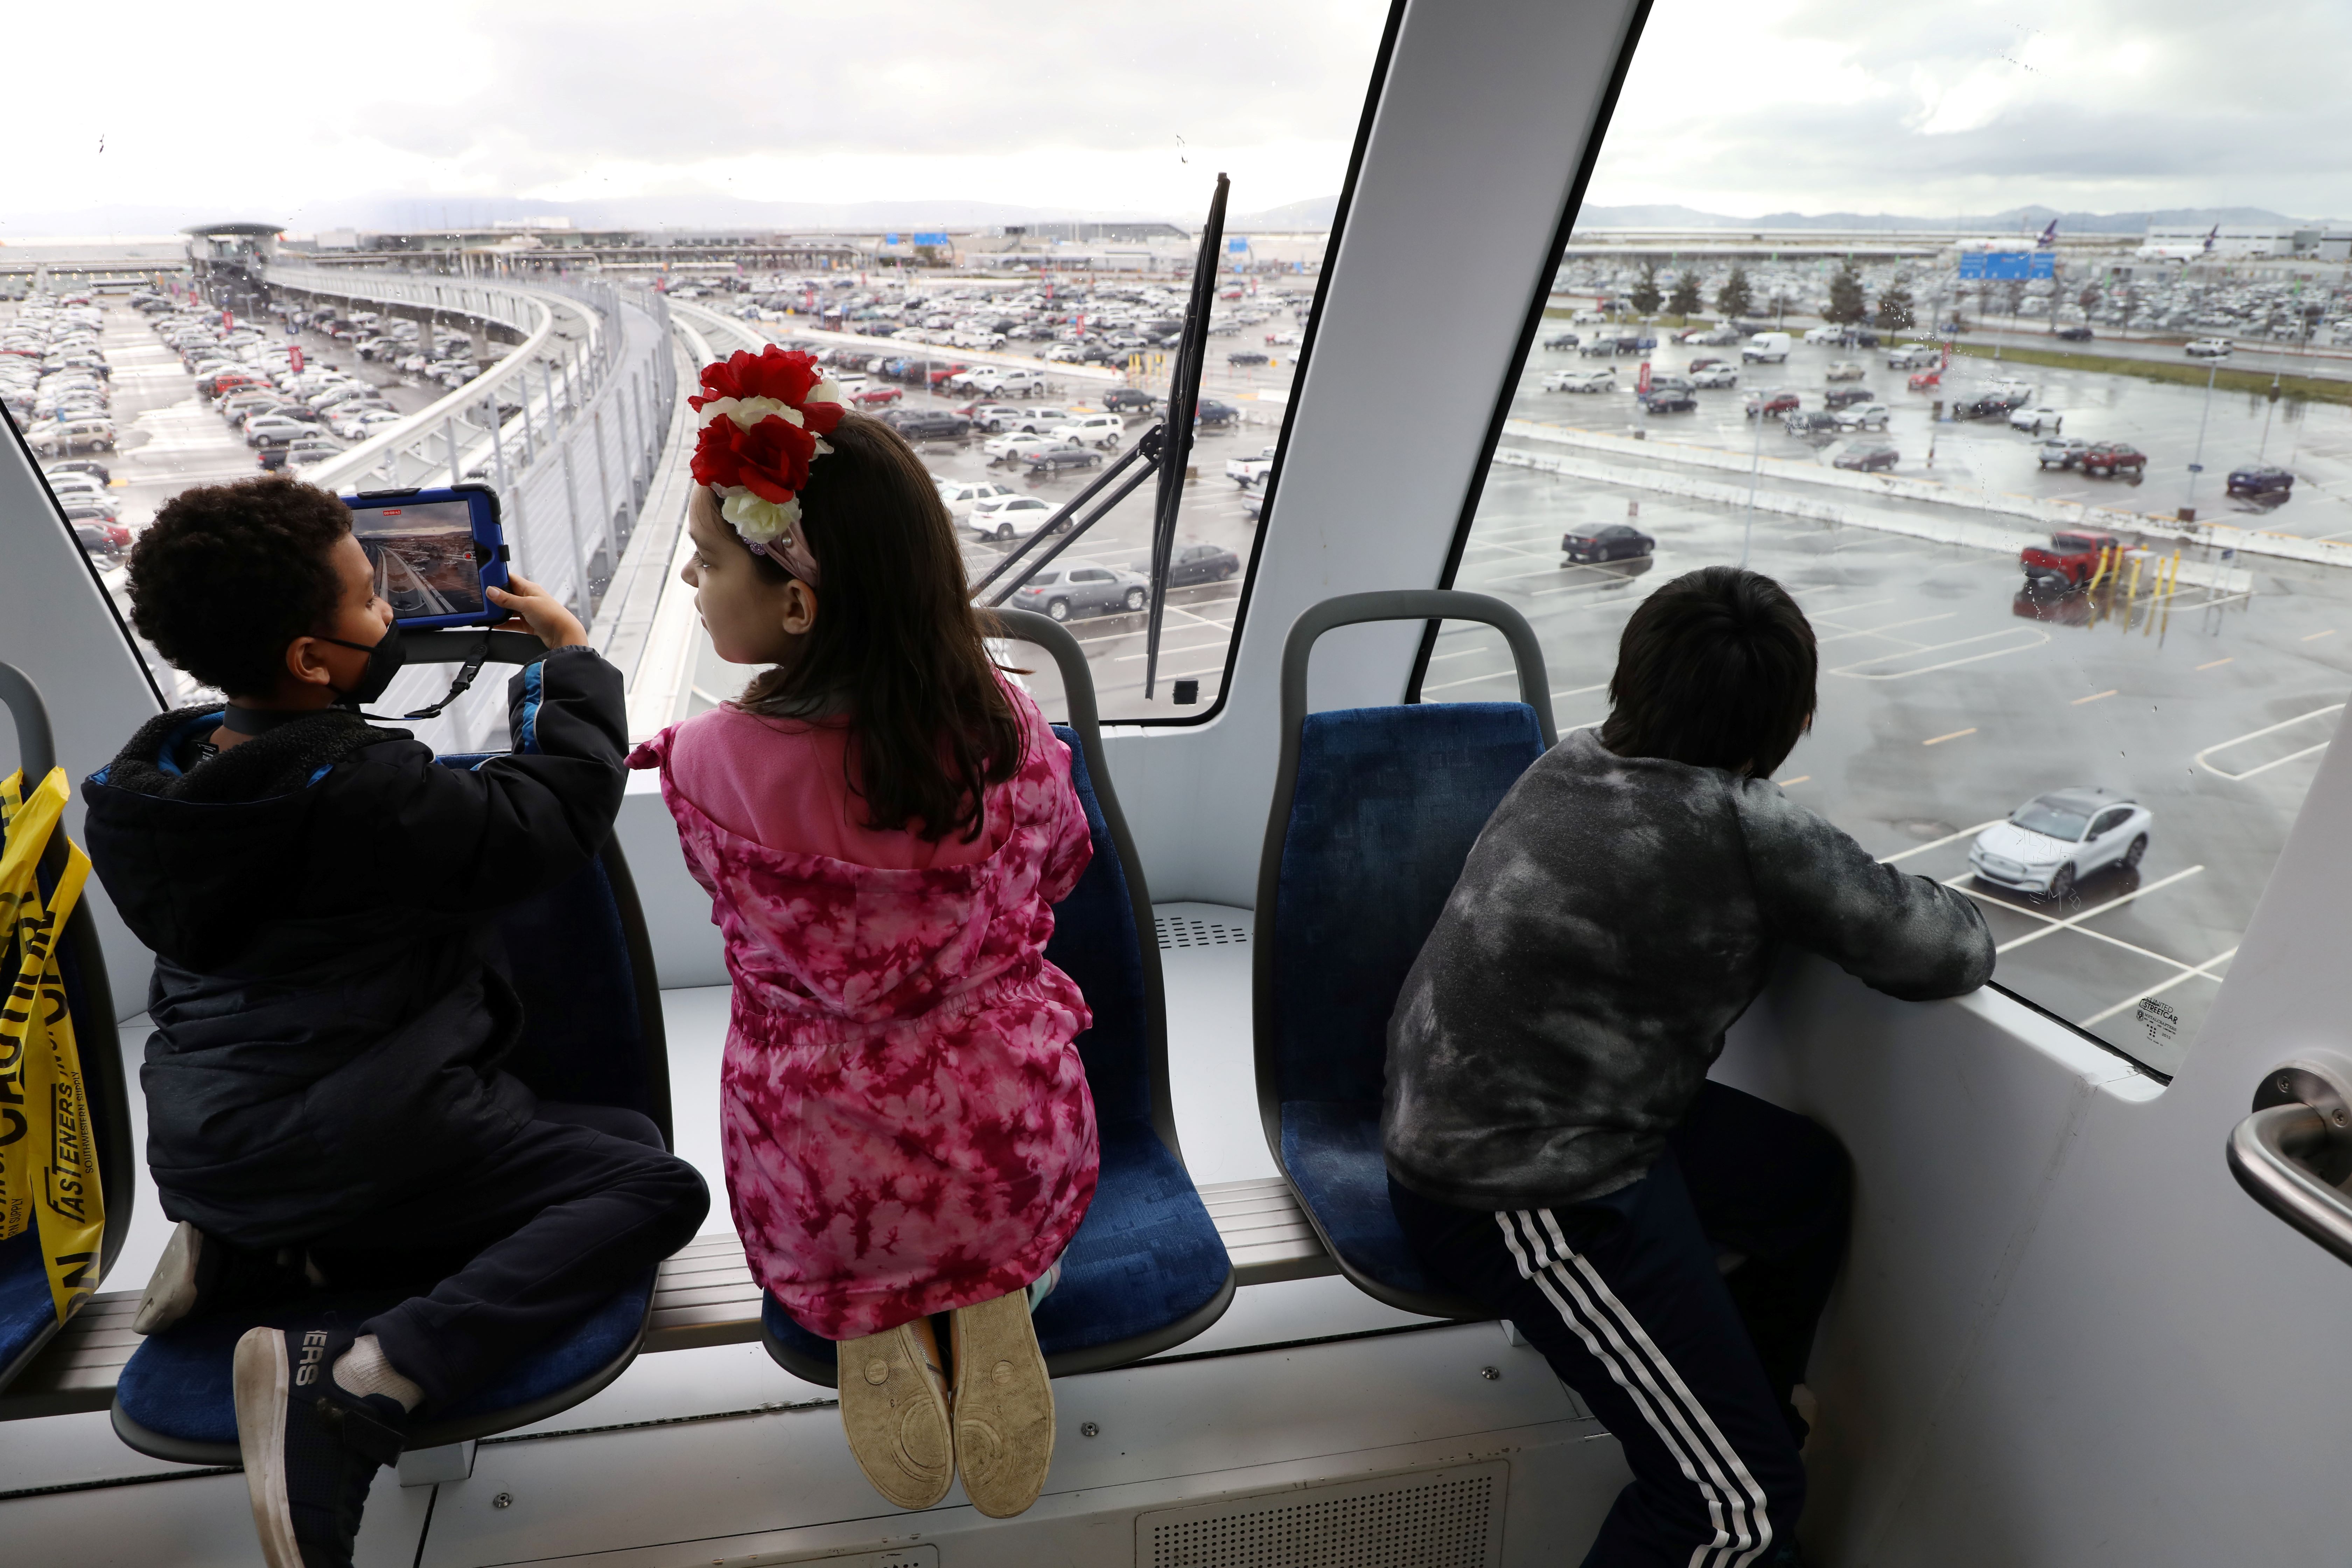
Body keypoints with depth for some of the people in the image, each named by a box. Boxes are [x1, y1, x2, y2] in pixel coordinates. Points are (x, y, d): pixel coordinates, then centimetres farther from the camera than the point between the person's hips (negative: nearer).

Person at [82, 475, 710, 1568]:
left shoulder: (146, 788, 2)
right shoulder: (364, 792, -22)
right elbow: (560, 814, -15)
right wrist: (570, 655, 0)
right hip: (354, 1142, -8)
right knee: (654, 1188, -5)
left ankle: (254, 1256, 6)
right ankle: (362, 1376, -18)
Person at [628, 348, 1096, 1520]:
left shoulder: (709, 765, -21)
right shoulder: (1009, 729, -17)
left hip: (817, 1190, 1)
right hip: (1015, 1156, 0)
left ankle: (871, 1316, 8)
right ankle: (989, 1294, 7)